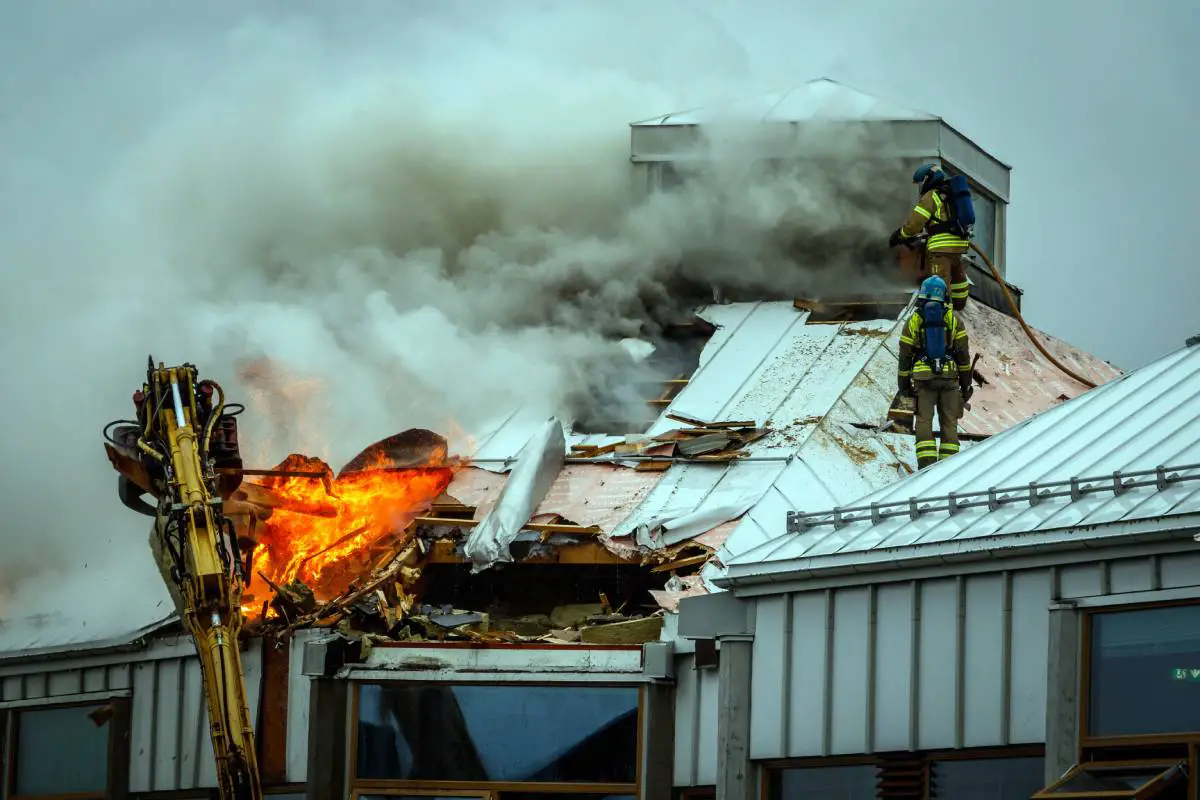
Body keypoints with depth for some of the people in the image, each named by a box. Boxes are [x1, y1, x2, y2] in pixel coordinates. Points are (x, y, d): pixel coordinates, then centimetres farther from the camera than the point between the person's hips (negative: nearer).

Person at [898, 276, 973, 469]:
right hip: (949, 376, 0)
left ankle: (926, 463, -11)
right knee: (949, 422, 6)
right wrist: (966, 382, 9)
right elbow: (963, 353, 3)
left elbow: (905, 355, 5)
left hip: (923, 378, 0)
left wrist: (904, 384, 12)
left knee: (924, 422, 0)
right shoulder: (953, 318, 4)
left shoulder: (913, 320, 5)